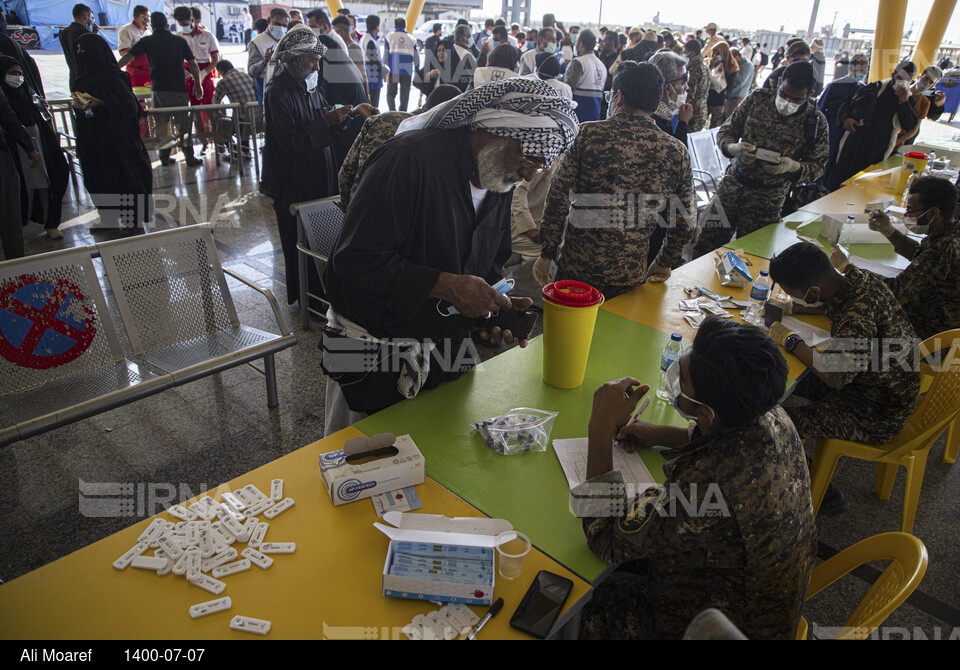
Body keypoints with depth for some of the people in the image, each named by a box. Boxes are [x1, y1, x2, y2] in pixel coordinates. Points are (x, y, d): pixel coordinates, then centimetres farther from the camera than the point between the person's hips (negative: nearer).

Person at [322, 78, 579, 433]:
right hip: (374, 347, -6)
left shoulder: (500, 183, 3)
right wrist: (448, 286, -29)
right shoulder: (411, 157, -22)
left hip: (447, 346, 6)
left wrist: (494, 304, -6)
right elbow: (355, 260, -26)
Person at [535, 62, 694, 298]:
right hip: (631, 276, 2)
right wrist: (663, 265, 19)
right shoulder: (677, 152, -1)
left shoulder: (588, 134, -8)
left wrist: (546, 254, 0)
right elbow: (683, 221, 5)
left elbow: (558, 199, -9)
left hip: (577, 268, -2)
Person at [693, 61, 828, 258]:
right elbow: (725, 131, 5)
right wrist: (734, 148, -18)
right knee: (705, 246, 1)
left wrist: (793, 166, -20)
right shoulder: (758, 98, 0)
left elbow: (817, 166, 2)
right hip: (732, 183, 2)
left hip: (768, 198, -1)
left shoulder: (816, 122, -4)